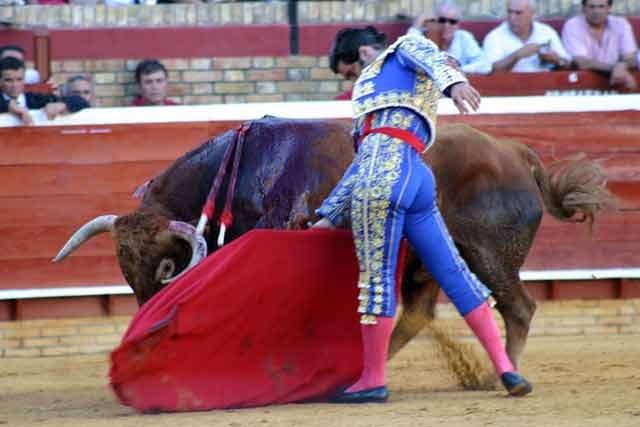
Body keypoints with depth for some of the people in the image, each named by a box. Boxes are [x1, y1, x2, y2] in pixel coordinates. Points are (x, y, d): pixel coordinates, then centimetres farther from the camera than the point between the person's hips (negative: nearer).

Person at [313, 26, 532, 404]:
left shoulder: (406, 49, 16)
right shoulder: (372, 90, 37)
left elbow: (432, 57, -8)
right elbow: (364, 163, 38)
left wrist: (453, 81, -31)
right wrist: (329, 217, 39)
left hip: (386, 174, -9)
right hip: (418, 179, 9)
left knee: (376, 278, -5)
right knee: (456, 276, 4)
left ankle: (373, 380, -4)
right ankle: (504, 366, 1)